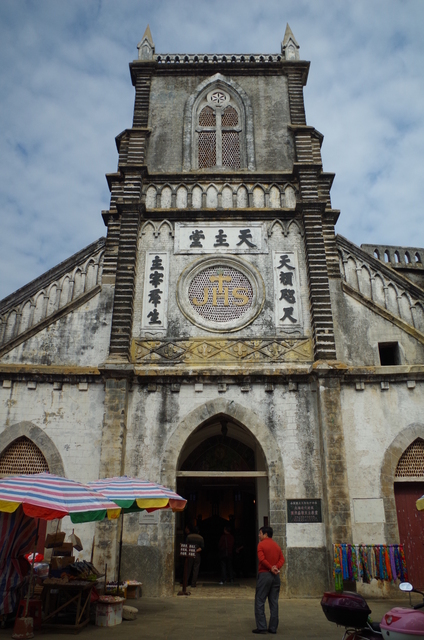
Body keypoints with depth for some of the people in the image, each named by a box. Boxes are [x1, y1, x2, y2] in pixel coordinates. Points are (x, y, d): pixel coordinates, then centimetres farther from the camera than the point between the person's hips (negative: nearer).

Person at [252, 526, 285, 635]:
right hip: (276, 576, 6)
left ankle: (261, 627, -2)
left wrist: (271, 568, -9)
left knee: (260, 601, 1)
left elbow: (262, 559, -16)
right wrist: (276, 567, -9)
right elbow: (282, 559, 4)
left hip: (264, 574, -6)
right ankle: (273, 628, 9)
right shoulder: (277, 545, 14)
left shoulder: (261, 544, -4)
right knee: (274, 602, 9)